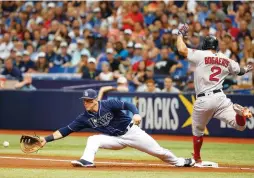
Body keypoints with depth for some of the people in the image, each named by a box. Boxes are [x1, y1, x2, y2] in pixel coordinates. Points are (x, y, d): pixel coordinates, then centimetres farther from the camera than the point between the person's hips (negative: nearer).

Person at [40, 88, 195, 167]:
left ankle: (180, 162, 23)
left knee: (158, 151, 3)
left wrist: (136, 114, -44)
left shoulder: (109, 104, -21)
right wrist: (47, 139, -18)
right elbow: (66, 130, -10)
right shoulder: (85, 118, -10)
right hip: (116, 139, 3)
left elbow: (128, 105, -23)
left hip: (131, 131, -3)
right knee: (92, 140, -21)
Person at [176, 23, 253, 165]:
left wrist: (181, 34, 13)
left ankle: (197, 159, 29)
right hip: (220, 97, 2)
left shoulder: (201, 55, -3)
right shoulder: (226, 61, 11)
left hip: (203, 100, -2)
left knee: (198, 131, 20)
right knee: (240, 126, -2)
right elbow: (240, 71, 27)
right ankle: (239, 112, -34)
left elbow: (182, 49, -4)